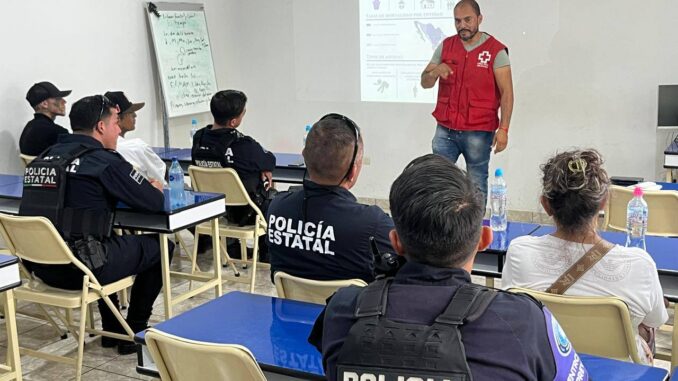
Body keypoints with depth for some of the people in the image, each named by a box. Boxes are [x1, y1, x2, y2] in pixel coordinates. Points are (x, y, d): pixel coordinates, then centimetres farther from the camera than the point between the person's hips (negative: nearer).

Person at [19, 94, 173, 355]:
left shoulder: (46, 156, 10)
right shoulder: (104, 160, -11)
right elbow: (154, 203, -8)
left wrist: (144, 188, 20)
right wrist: (155, 188, 17)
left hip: (41, 264, 8)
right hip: (80, 269, -7)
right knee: (159, 246, 13)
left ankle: (112, 330, 37)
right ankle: (134, 332, 21)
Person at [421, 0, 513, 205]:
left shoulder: (496, 50, -4)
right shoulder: (445, 46, 7)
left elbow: (506, 92, -7)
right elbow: (424, 83, 9)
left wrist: (503, 128, -16)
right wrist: (435, 72, -15)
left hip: (478, 132, -3)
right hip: (445, 130, 4)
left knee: (477, 186, 3)